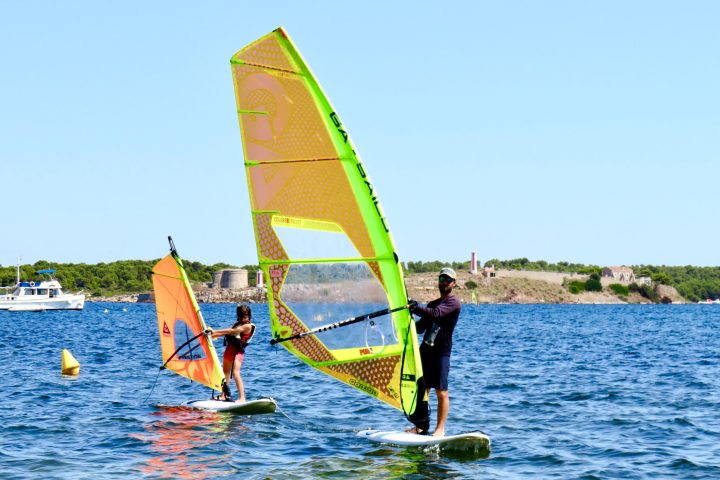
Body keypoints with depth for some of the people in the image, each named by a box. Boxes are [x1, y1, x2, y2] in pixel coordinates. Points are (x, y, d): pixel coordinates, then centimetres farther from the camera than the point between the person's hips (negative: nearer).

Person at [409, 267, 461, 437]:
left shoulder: (453, 302, -3)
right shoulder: (432, 304, 22)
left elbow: (436, 313, -22)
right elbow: (420, 328, 20)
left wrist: (414, 308, -28)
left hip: (442, 352, -7)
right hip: (425, 351, 7)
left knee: (441, 391, -7)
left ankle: (440, 428, -2)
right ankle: (420, 426, 9)